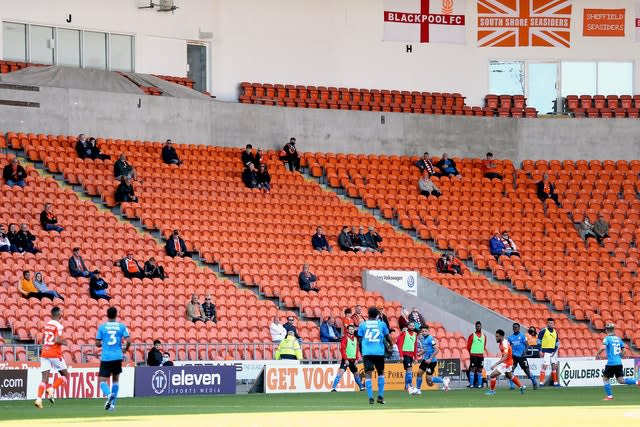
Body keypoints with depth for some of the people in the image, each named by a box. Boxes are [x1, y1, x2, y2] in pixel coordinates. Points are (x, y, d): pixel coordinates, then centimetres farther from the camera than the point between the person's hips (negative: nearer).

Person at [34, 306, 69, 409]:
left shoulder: (46, 325, 12)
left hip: (44, 353, 6)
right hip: (55, 354, -6)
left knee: (44, 379, 3)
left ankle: (39, 399, -14)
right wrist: (64, 342, 0)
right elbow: (57, 340, -20)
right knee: (65, 375, 11)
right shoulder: (58, 326, -9)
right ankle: (51, 389, -8)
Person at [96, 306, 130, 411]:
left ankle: (109, 395, -32)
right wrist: (125, 349, 14)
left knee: (103, 381, -1)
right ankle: (112, 403, 18)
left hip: (105, 358, -2)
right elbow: (128, 341, -6)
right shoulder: (122, 326, 2)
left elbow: (97, 344, 0)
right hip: (117, 357, 2)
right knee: (116, 379, 20)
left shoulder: (102, 327, 1)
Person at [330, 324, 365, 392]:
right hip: (346, 359, -6)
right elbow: (342, 349, -12)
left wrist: (356, 359, 8)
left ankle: (361, 387, 34)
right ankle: (333, 387, -21)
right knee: (341, 372, -19)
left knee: (356, 374, 18)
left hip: (353, 360, 6)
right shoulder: (345, 338, -8)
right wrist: (345, 359, -17)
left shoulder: (355, 338, 11)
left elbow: (357, 349, 16)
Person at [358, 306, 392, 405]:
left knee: (368, 374, -2)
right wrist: (391, 345, 32)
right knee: (381, 372, 17)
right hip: (379, 352, 1)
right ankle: (380, 396, 9)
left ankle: (370, 397, -15)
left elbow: (360, 340, 6)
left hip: (366, 352, -1)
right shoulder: (382, 324, 6)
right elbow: (387, 337, 11)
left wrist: (361, 352, 18)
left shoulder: (362, 325, 7)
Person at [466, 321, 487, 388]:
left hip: (481, 355, 4)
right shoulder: (472, 336, -2)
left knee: (480, 369, 5)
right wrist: (471, 353, 1)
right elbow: (468, 346, 0)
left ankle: (479, 384, 9)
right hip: (473, 355, -4)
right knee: (472, 369, -6)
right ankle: (471, 384, -5)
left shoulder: (484, 336, 11)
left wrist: (483, 351, 11)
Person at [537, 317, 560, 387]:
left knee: (554, 366, 9)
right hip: (546, 352, -6)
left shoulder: (555, 332, 12)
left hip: (553, 352, 6)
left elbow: (557, 342, 16)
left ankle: (555, 382, 17)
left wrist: (555, 351, 3)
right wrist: (540, 351, -10)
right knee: (544, 366, -12)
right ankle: (541, 382, -12)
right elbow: (539, 340, -4)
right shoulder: (543, 331, -4)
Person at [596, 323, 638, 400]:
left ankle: (609, 396, 9)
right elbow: (623, 350, 15)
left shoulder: (607, 338, -6)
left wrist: (597, 354, -8)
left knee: (605, 379, 9)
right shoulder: (618, 338, 13)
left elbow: (603, 347, -23)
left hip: (611, 363, -6)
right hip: (619, 363, 6)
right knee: (621, 380, 10)